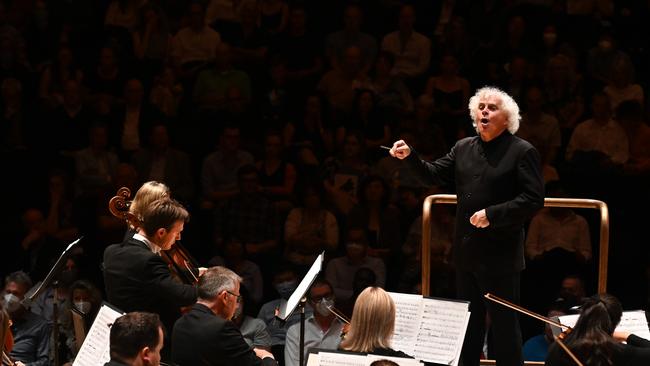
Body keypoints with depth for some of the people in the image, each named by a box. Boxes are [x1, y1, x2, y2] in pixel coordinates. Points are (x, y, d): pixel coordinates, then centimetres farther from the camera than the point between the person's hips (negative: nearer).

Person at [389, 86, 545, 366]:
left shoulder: (522, 152, -8)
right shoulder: (463, 148, 11)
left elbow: (533, 200, -15)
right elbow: (435, 175, 12)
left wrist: (492, 214, -21)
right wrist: (410, 157, -4)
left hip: (500, 255, -6)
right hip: (467, 252, 6)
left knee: (504, 323, -1)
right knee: (468, 323, 15)